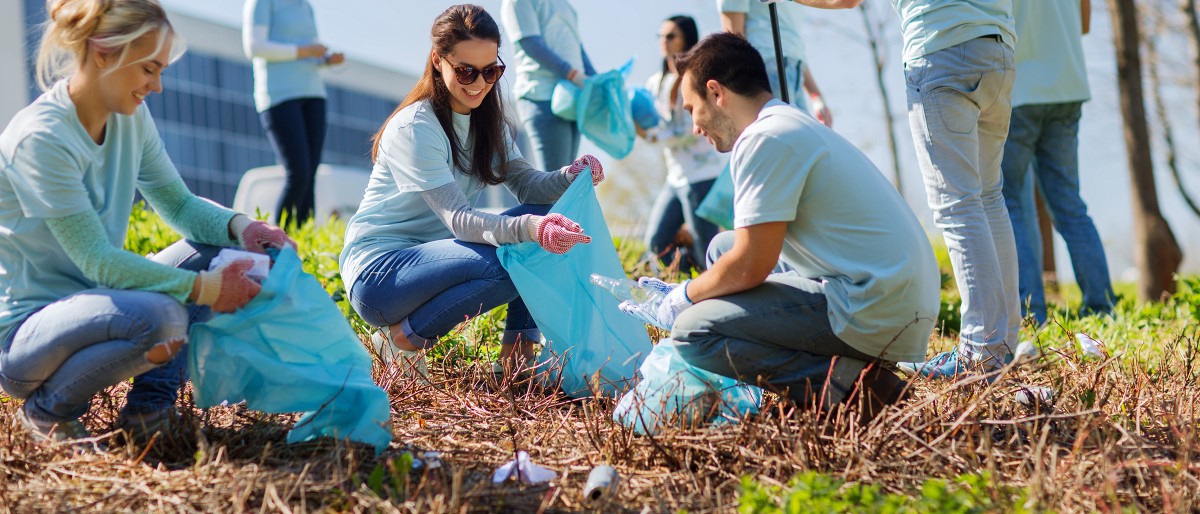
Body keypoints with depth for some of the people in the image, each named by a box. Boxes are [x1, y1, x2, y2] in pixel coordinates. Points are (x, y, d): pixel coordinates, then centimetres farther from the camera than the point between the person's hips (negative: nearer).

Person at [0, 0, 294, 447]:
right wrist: (203, 289, -27)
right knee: (157, 316, -35)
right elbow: (98, 260, -24)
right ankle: (48, 409, -8)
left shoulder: (130, 117, 2)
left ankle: (150, 404, -2)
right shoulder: (40, 138, -23)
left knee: (216, 250, -4)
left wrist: (238, 225, -13)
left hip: (89, 302, 8)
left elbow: (178, 203, 8)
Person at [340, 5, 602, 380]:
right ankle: (405, 338, -12)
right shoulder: (414, 127, -19)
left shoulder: (486, 121, 7)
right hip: (377, 272, -8)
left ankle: (517, 350, -4)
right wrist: (529, 228, -44)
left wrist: (571, 176, -24)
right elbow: (458, 220, -27)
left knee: (546, 213, -7)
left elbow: (526, 184, -2)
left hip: (433, 260, 8)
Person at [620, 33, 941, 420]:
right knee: (722, 248, 22)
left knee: (692, 332, -12)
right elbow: (758, 252, 26)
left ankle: (845, 384, -15)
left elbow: (749, 268, -14)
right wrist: (686, 294, 28)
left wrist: (683, 297, 4)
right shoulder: (797, 127, 19)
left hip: (873, 315, -10)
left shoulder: (765, 140, -12)